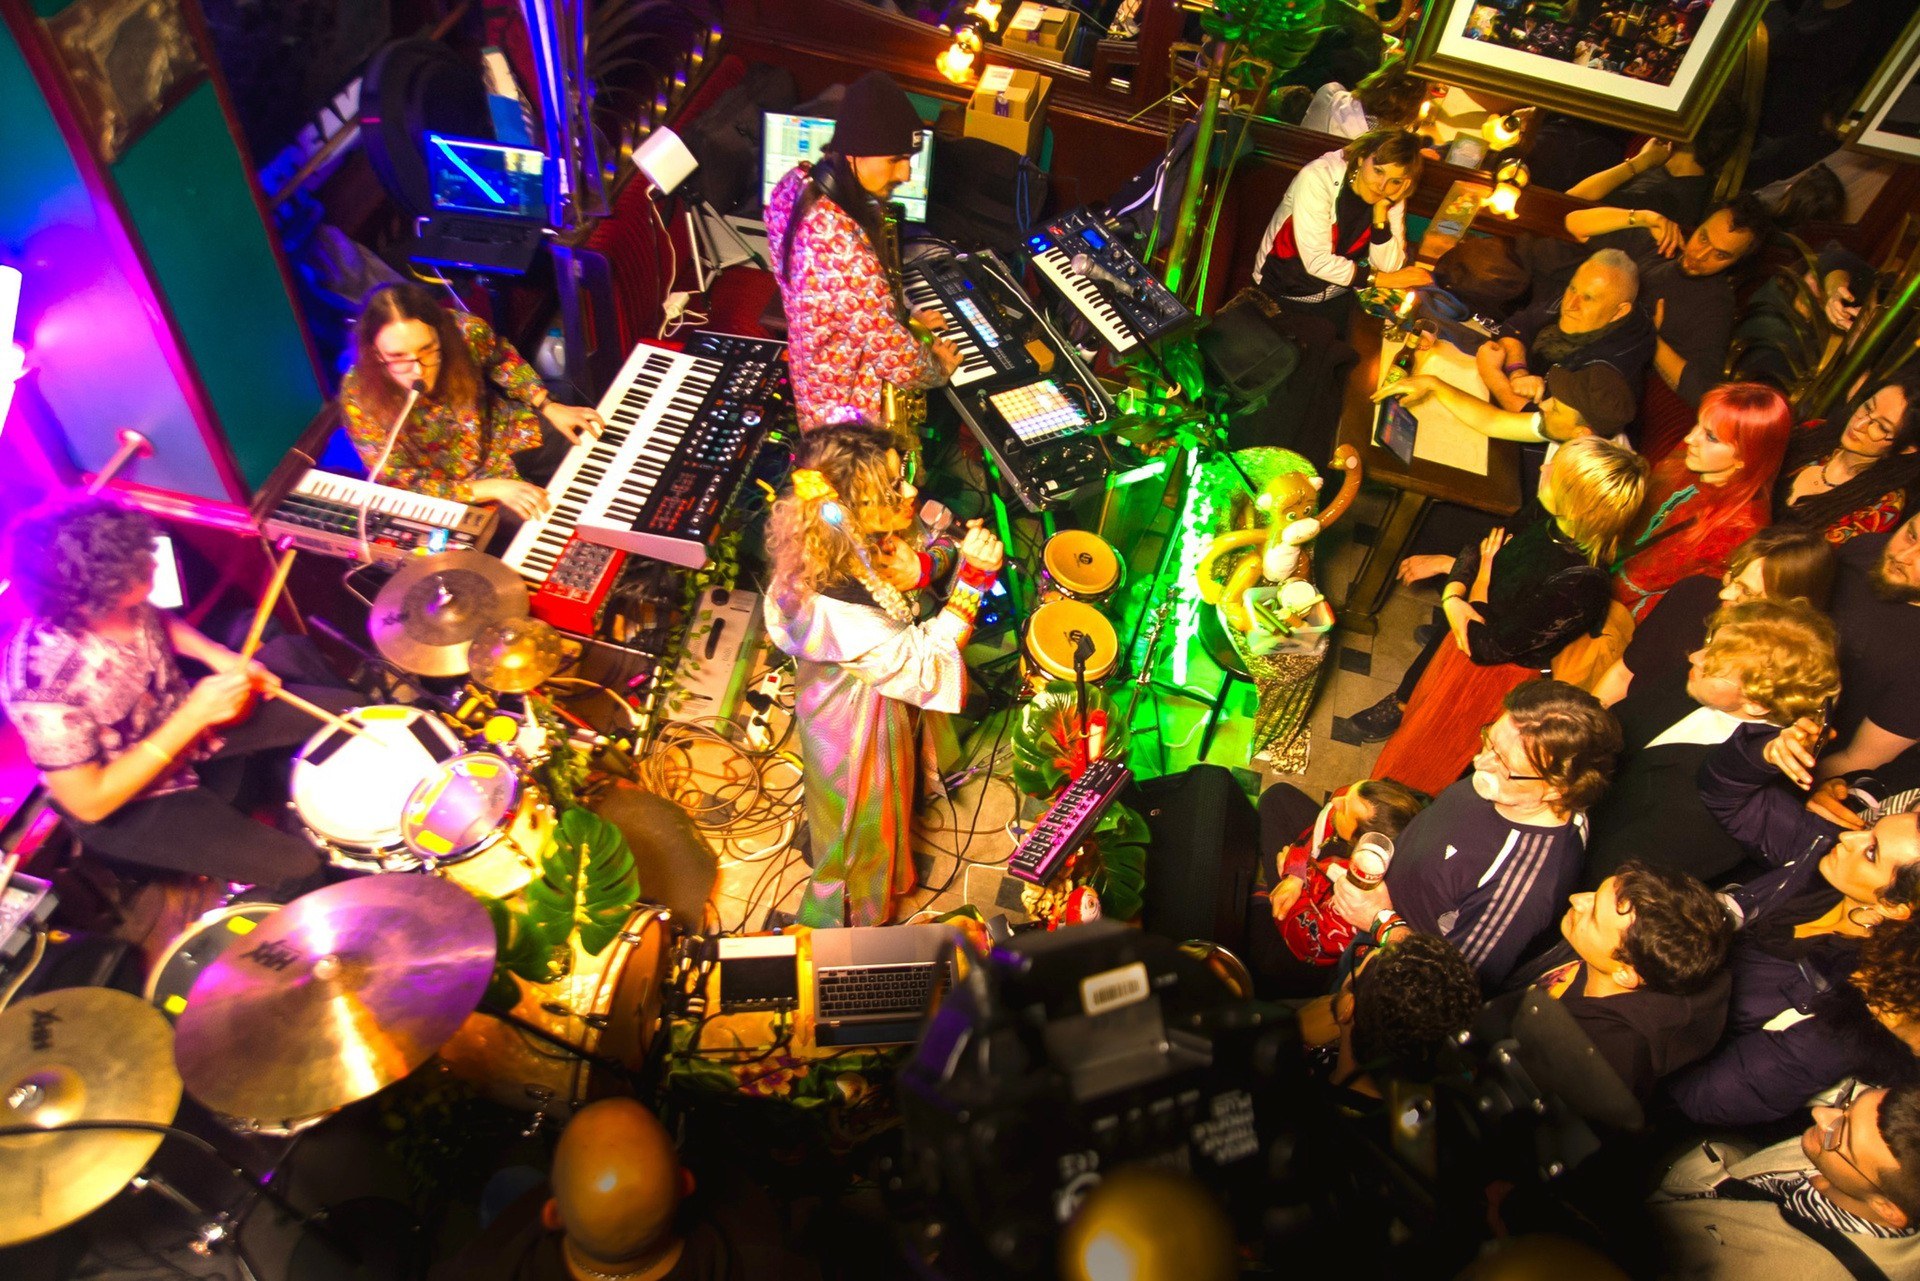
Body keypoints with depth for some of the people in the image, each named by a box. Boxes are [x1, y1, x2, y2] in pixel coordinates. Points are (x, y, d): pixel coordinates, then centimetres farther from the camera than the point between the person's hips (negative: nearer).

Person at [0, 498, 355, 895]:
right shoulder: (44, 684, -39)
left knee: (342, 711, 6)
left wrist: (218, 655, -13)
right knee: (294, 866, -14)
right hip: (121, 803, -6)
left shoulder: (111, 602, -21)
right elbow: (88, 803, -29)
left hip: (176, 716, 7)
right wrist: (195, 715, -32)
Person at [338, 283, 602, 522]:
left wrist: (548, 407, -3)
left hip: (509, 435, 4)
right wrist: (490, 488, -31)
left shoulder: (464, 331, -25)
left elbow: (502, 359, 2)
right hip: (455, 490, -3)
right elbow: (402, 488, -22)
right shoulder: (359, 397, -29)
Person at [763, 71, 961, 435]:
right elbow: (898, 362, -29)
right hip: (852, 416, -8)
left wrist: (902, 314, 8)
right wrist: (939, 368, -9)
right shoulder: (844, 250, -39)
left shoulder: (797, 184, -11)